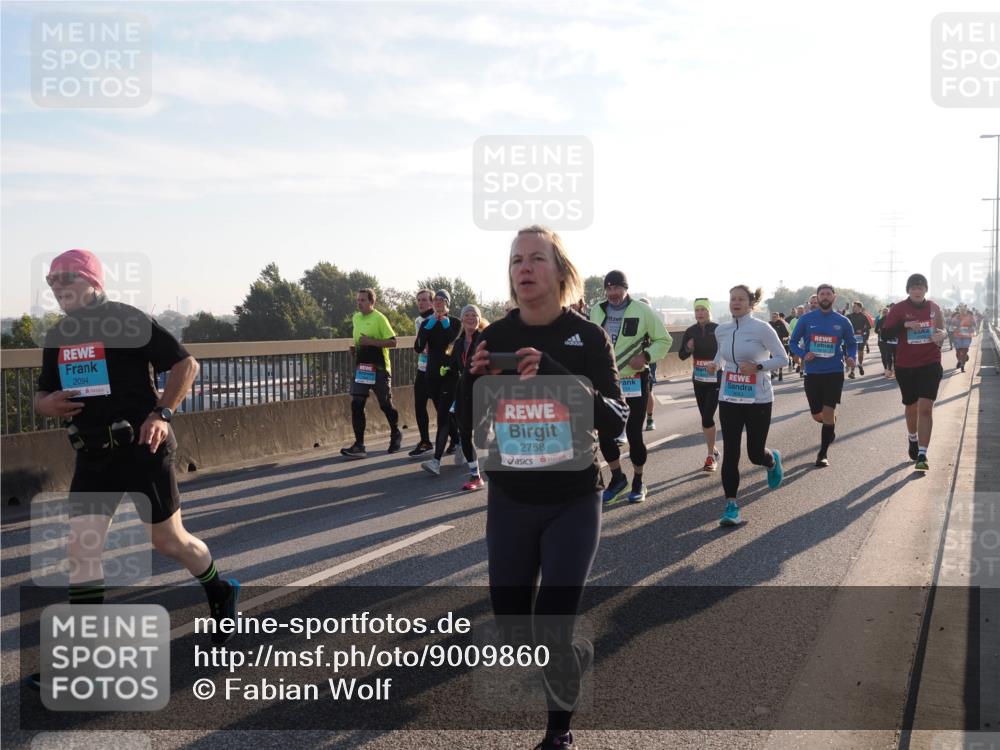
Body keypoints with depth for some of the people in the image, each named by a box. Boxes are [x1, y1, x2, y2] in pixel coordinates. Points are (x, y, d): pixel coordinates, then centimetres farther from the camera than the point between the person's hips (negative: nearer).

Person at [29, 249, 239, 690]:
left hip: (143, 449, -6)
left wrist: (162, 413, -18)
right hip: (92, 456, 6)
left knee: (168, 541, 5)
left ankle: (220, 593, 34)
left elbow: (186, 363, -9)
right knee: (80, 549, 0)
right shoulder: (57, 337, 10)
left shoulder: (128, 321, -10)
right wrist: (48, 403, -5)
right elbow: (42, 394, 19)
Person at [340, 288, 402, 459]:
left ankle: (396, 435, 33)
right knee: (356, 405, -6)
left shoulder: (379, 318, -10)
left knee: (385, 405, 7)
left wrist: (371, 342, -22)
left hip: (379, 369, -6)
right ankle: (359, 446, -5)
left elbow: (393, 342, -14)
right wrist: (354, 348, 7)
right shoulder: (355, 318, 11)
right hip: (361, 368, 6)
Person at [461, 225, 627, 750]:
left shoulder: (587, 337, -11)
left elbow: (615, 422, -19)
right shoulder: (493, 338, -4)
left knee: (551, 631, -7)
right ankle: (577, 653, 46)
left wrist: (554, 376, -31)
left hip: (572, 503, -3)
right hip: (509, 502, 3)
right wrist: (475, 381, -21)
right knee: (512, 631, 11)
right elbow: (469, 427, -1)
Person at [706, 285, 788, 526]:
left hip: (758, 400, -3)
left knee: (755, 454, 4)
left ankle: (773, 459, 43)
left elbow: (782, 358, -7)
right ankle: (731, 506, 3)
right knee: (730, 453, -3)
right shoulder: (721, 330, 4)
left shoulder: (762, 329, -11)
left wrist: (757, 366, -21)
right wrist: (715, 364, 2)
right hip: (729, 399, 4)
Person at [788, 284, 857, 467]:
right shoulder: (806, 319, -1)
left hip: (834, 373, -1)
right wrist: (803, 355, -14)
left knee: (828, 413, -9)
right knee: (817, 416, 9)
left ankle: (823, 453, 4)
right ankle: (830, 428, 45)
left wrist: (851, 357, -9)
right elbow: (794, 342, 6)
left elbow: (852, 343, 12)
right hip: (812, 373, 1)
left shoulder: (843, 321, 1)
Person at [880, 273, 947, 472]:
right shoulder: (899, 308, -3)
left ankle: (922, 455, -12)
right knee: (911, 407, 16)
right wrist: (905, 324, -23)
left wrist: (940, 335, -6)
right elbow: (886, 332, -8)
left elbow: (942, 329, 17)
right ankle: (912, 439, 45)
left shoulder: (934, 308, 4)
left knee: (925, 408, -12)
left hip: (930, 364, 0)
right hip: (905, 366, 0)